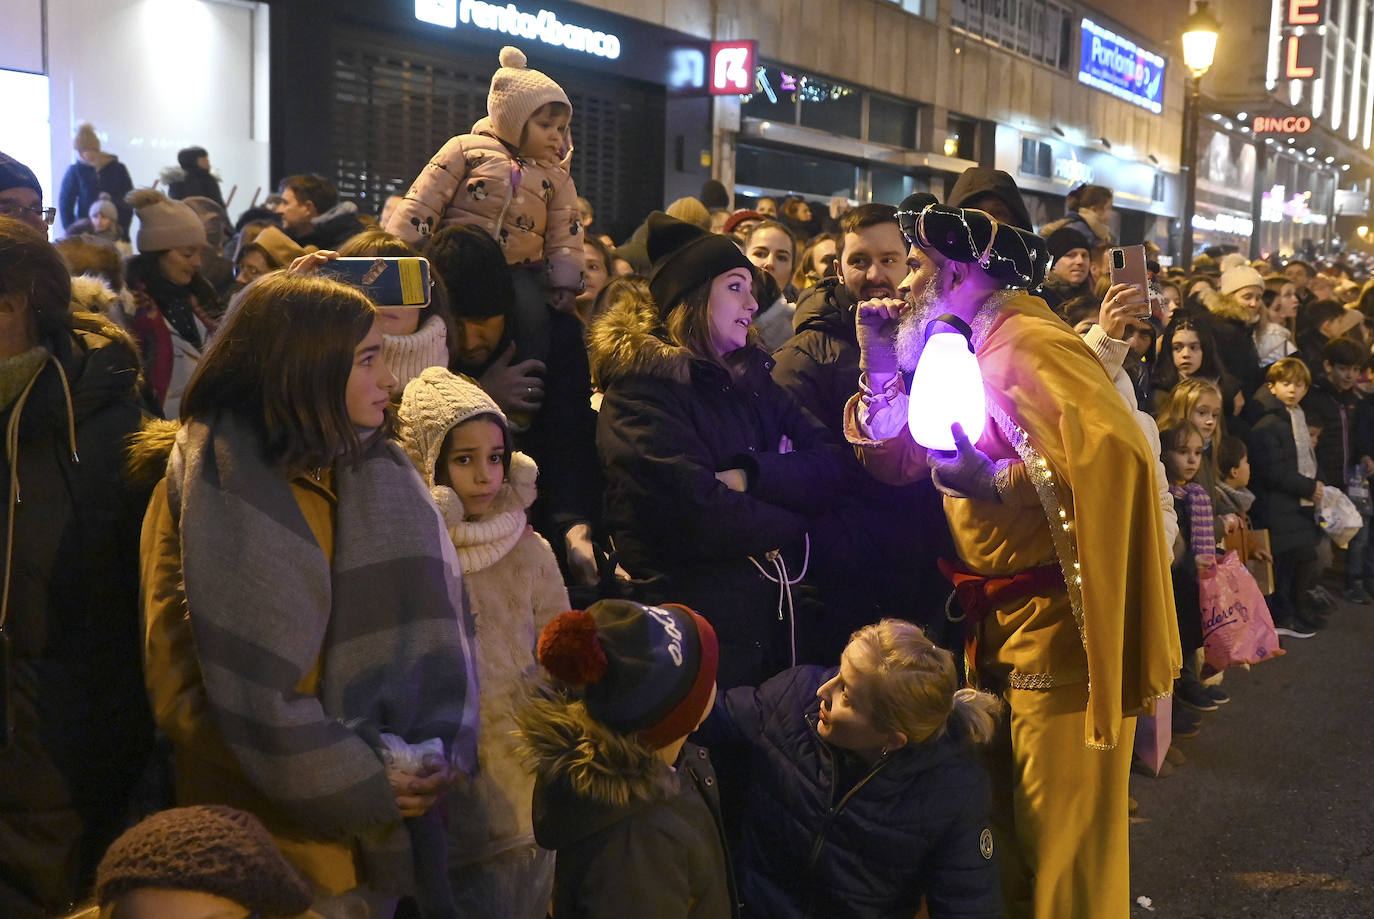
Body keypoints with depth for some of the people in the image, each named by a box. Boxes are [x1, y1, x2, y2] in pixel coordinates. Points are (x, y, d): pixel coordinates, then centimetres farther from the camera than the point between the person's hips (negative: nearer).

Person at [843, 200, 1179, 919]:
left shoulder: (1027, 343, -16)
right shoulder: (964, 349, 13)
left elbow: (1116, 451, -30)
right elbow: (894, 460, 12)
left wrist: (995, 483, -27)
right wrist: (880, 365, 2)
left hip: (1060, 623, -9)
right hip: (1001, 621, 9)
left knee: (1063, 841, -1)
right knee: (1010, 825, 18)